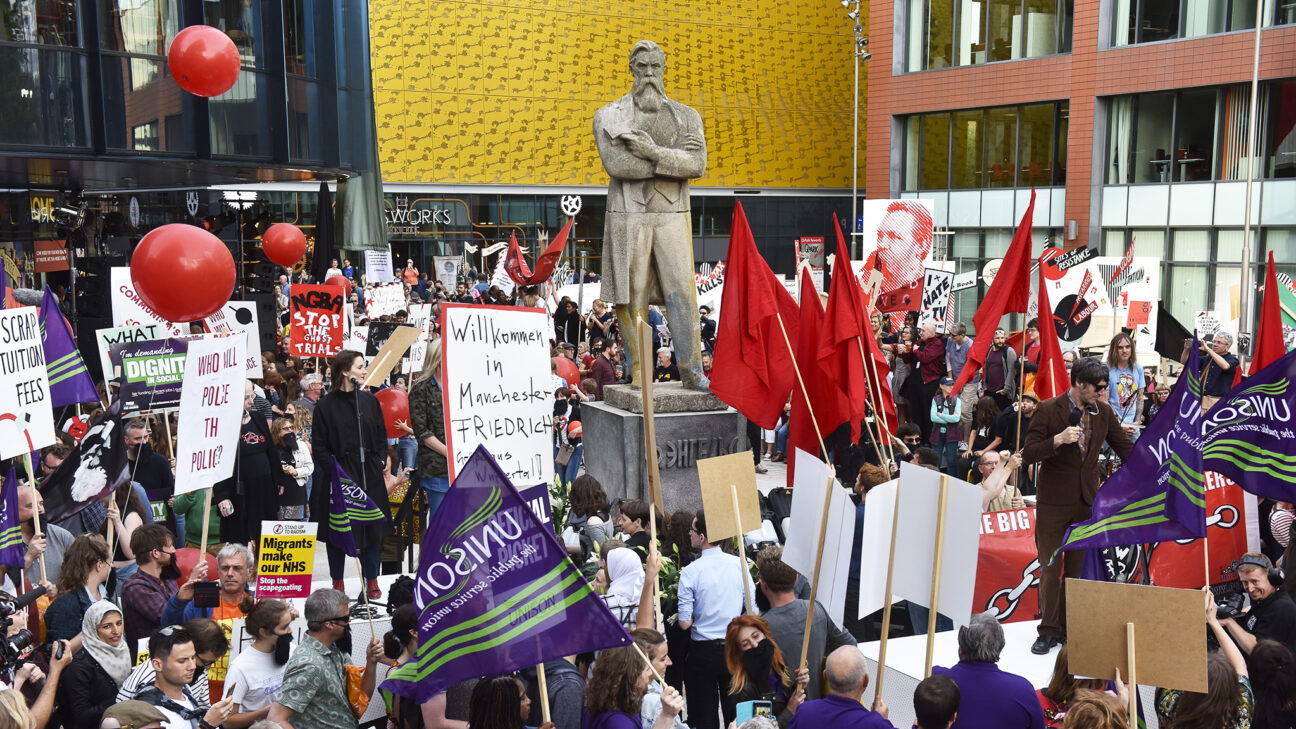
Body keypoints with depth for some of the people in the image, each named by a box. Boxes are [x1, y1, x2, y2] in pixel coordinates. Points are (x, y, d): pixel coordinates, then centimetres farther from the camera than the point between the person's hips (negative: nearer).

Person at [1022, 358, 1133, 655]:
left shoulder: (1104, 412, 3)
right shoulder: (1048, 410, -9)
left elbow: (1126, 447, 10)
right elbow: (1028, 455, -10)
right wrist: (1057, 440, -26)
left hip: (1087, 501, 4)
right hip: (1054, 502, -4)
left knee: (1079, 569, 8)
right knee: (1050, 569, 1)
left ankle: (1069, 629, 20)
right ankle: (1048, 631, 12)